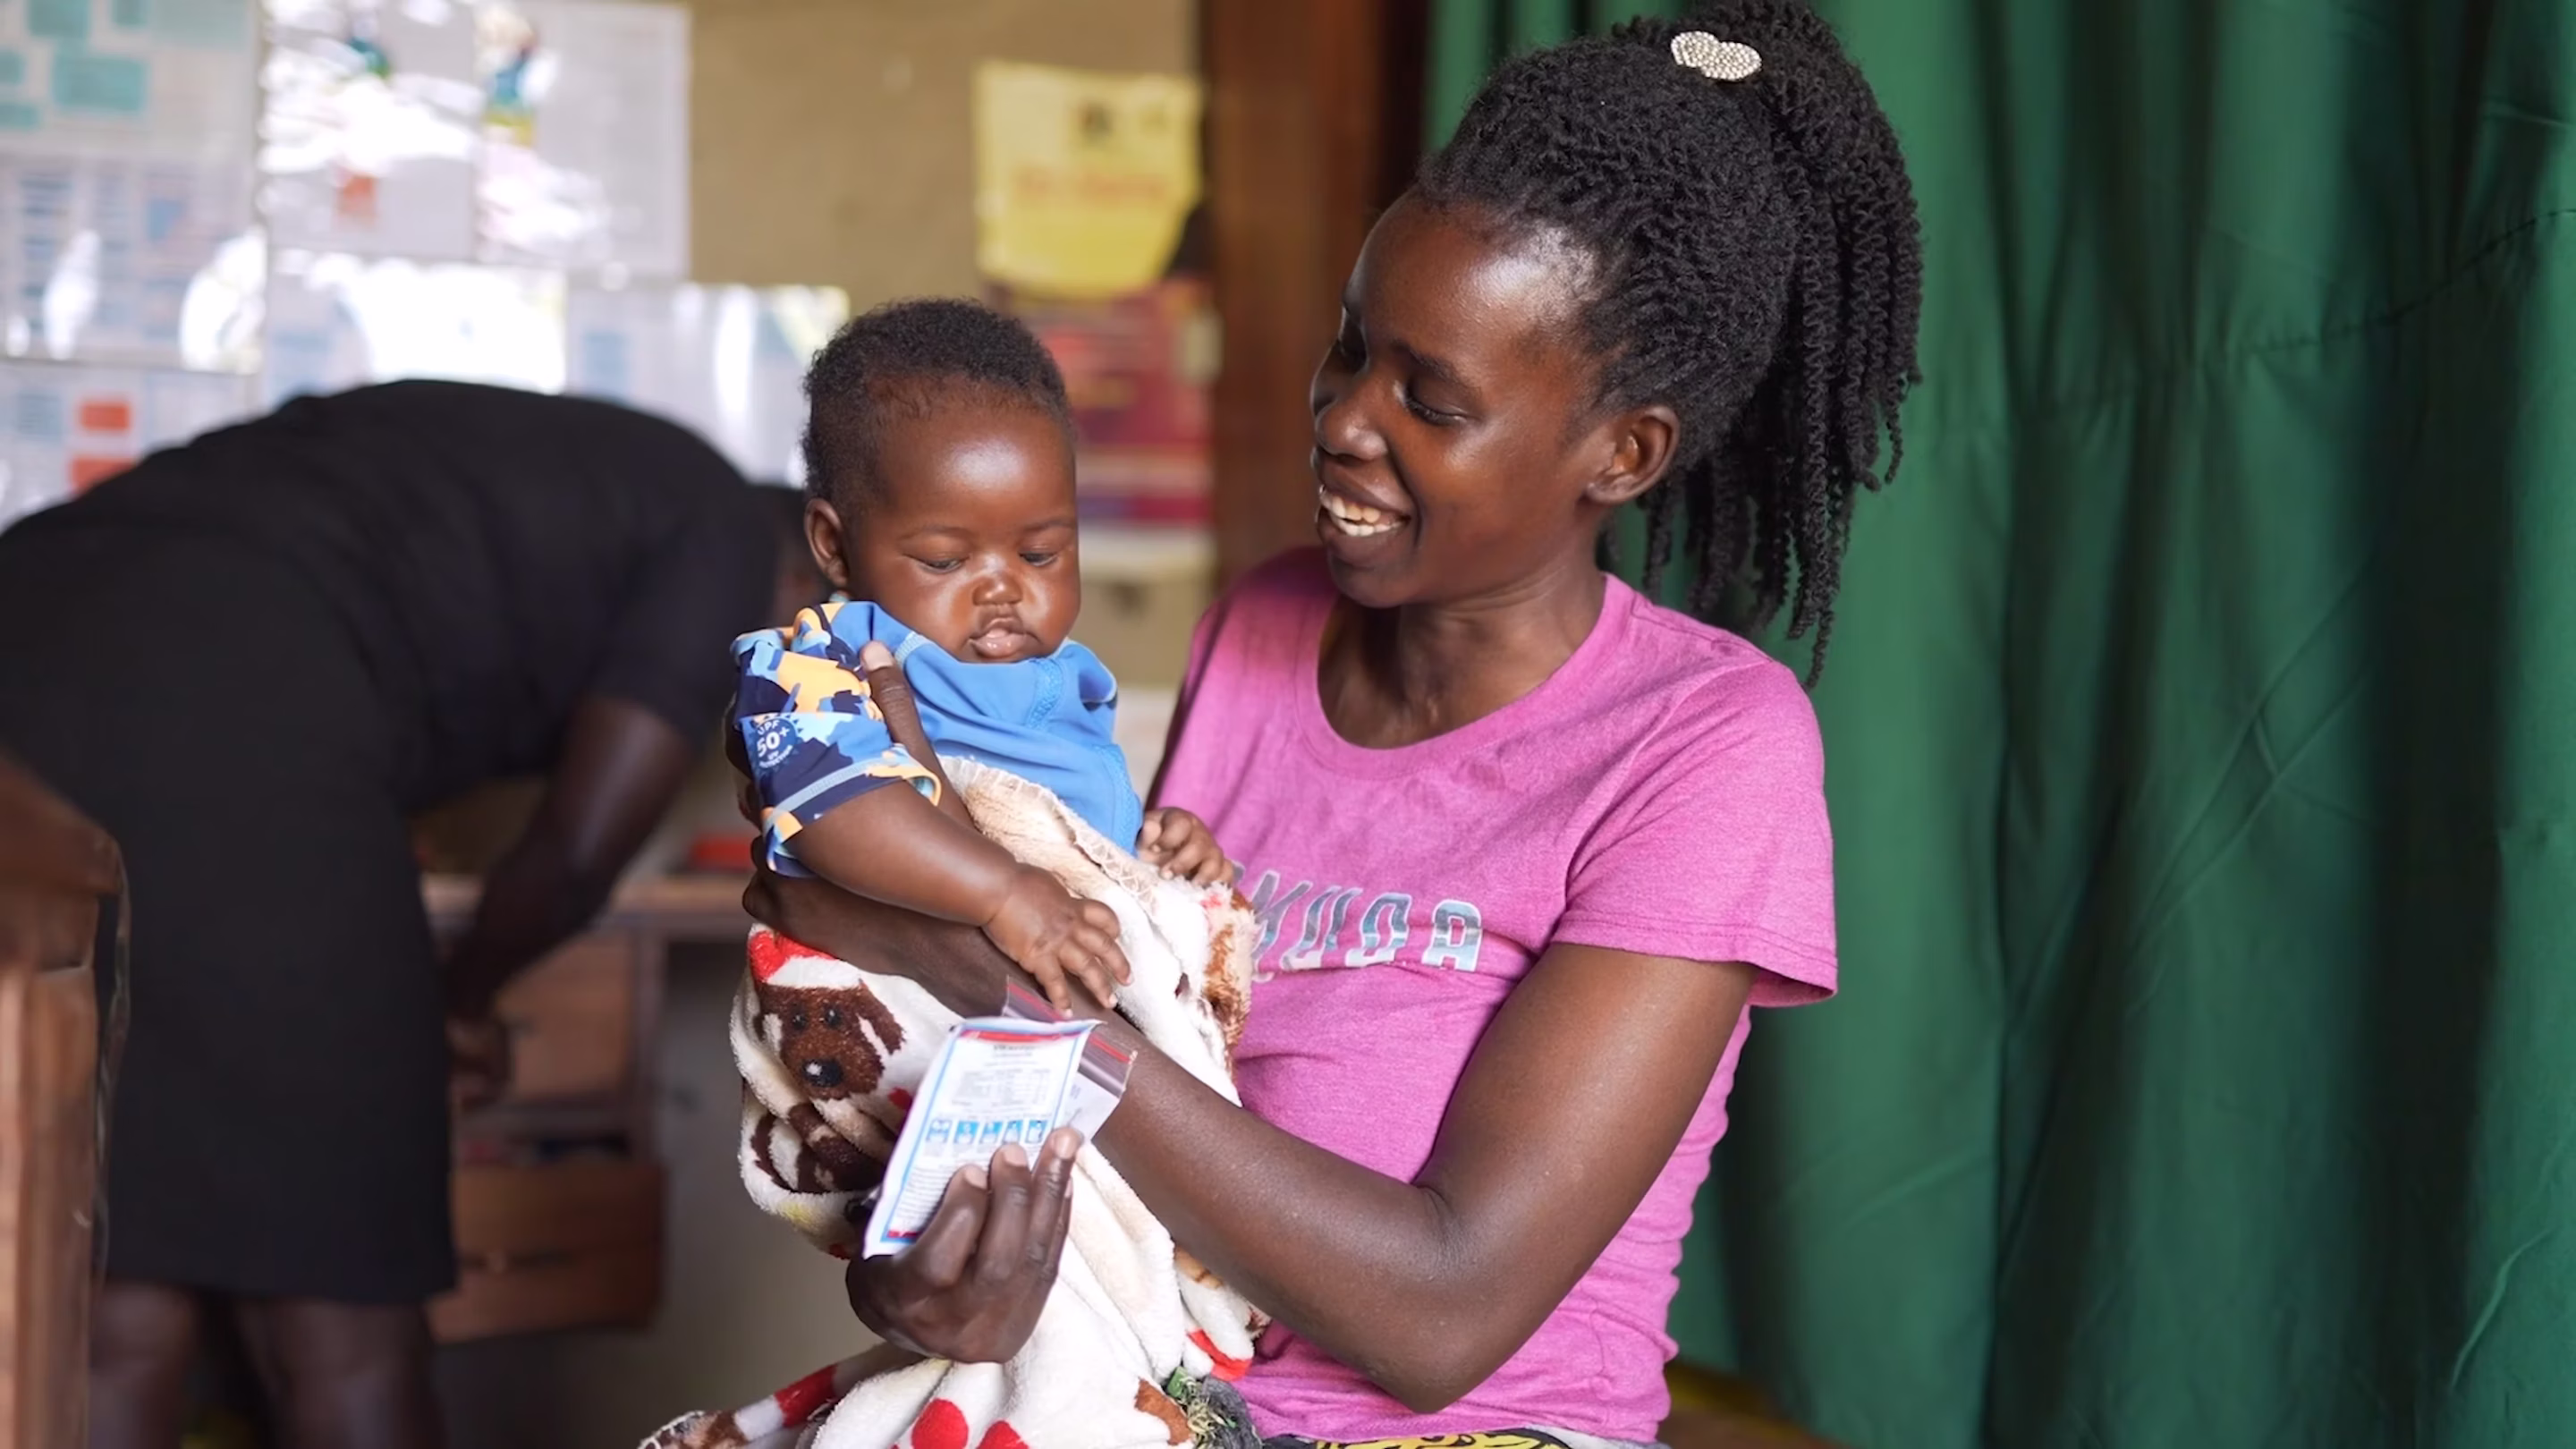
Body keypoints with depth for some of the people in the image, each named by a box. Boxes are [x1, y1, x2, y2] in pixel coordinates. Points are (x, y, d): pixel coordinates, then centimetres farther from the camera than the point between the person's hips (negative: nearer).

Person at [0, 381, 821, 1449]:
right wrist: (460, 998, 28)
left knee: (117, 1317, 10)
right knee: (341, 1323, 5)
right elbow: (577, 853, 7)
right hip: (225, 717, -8)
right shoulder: (724, 533, 15)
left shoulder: (530, 464, 37)